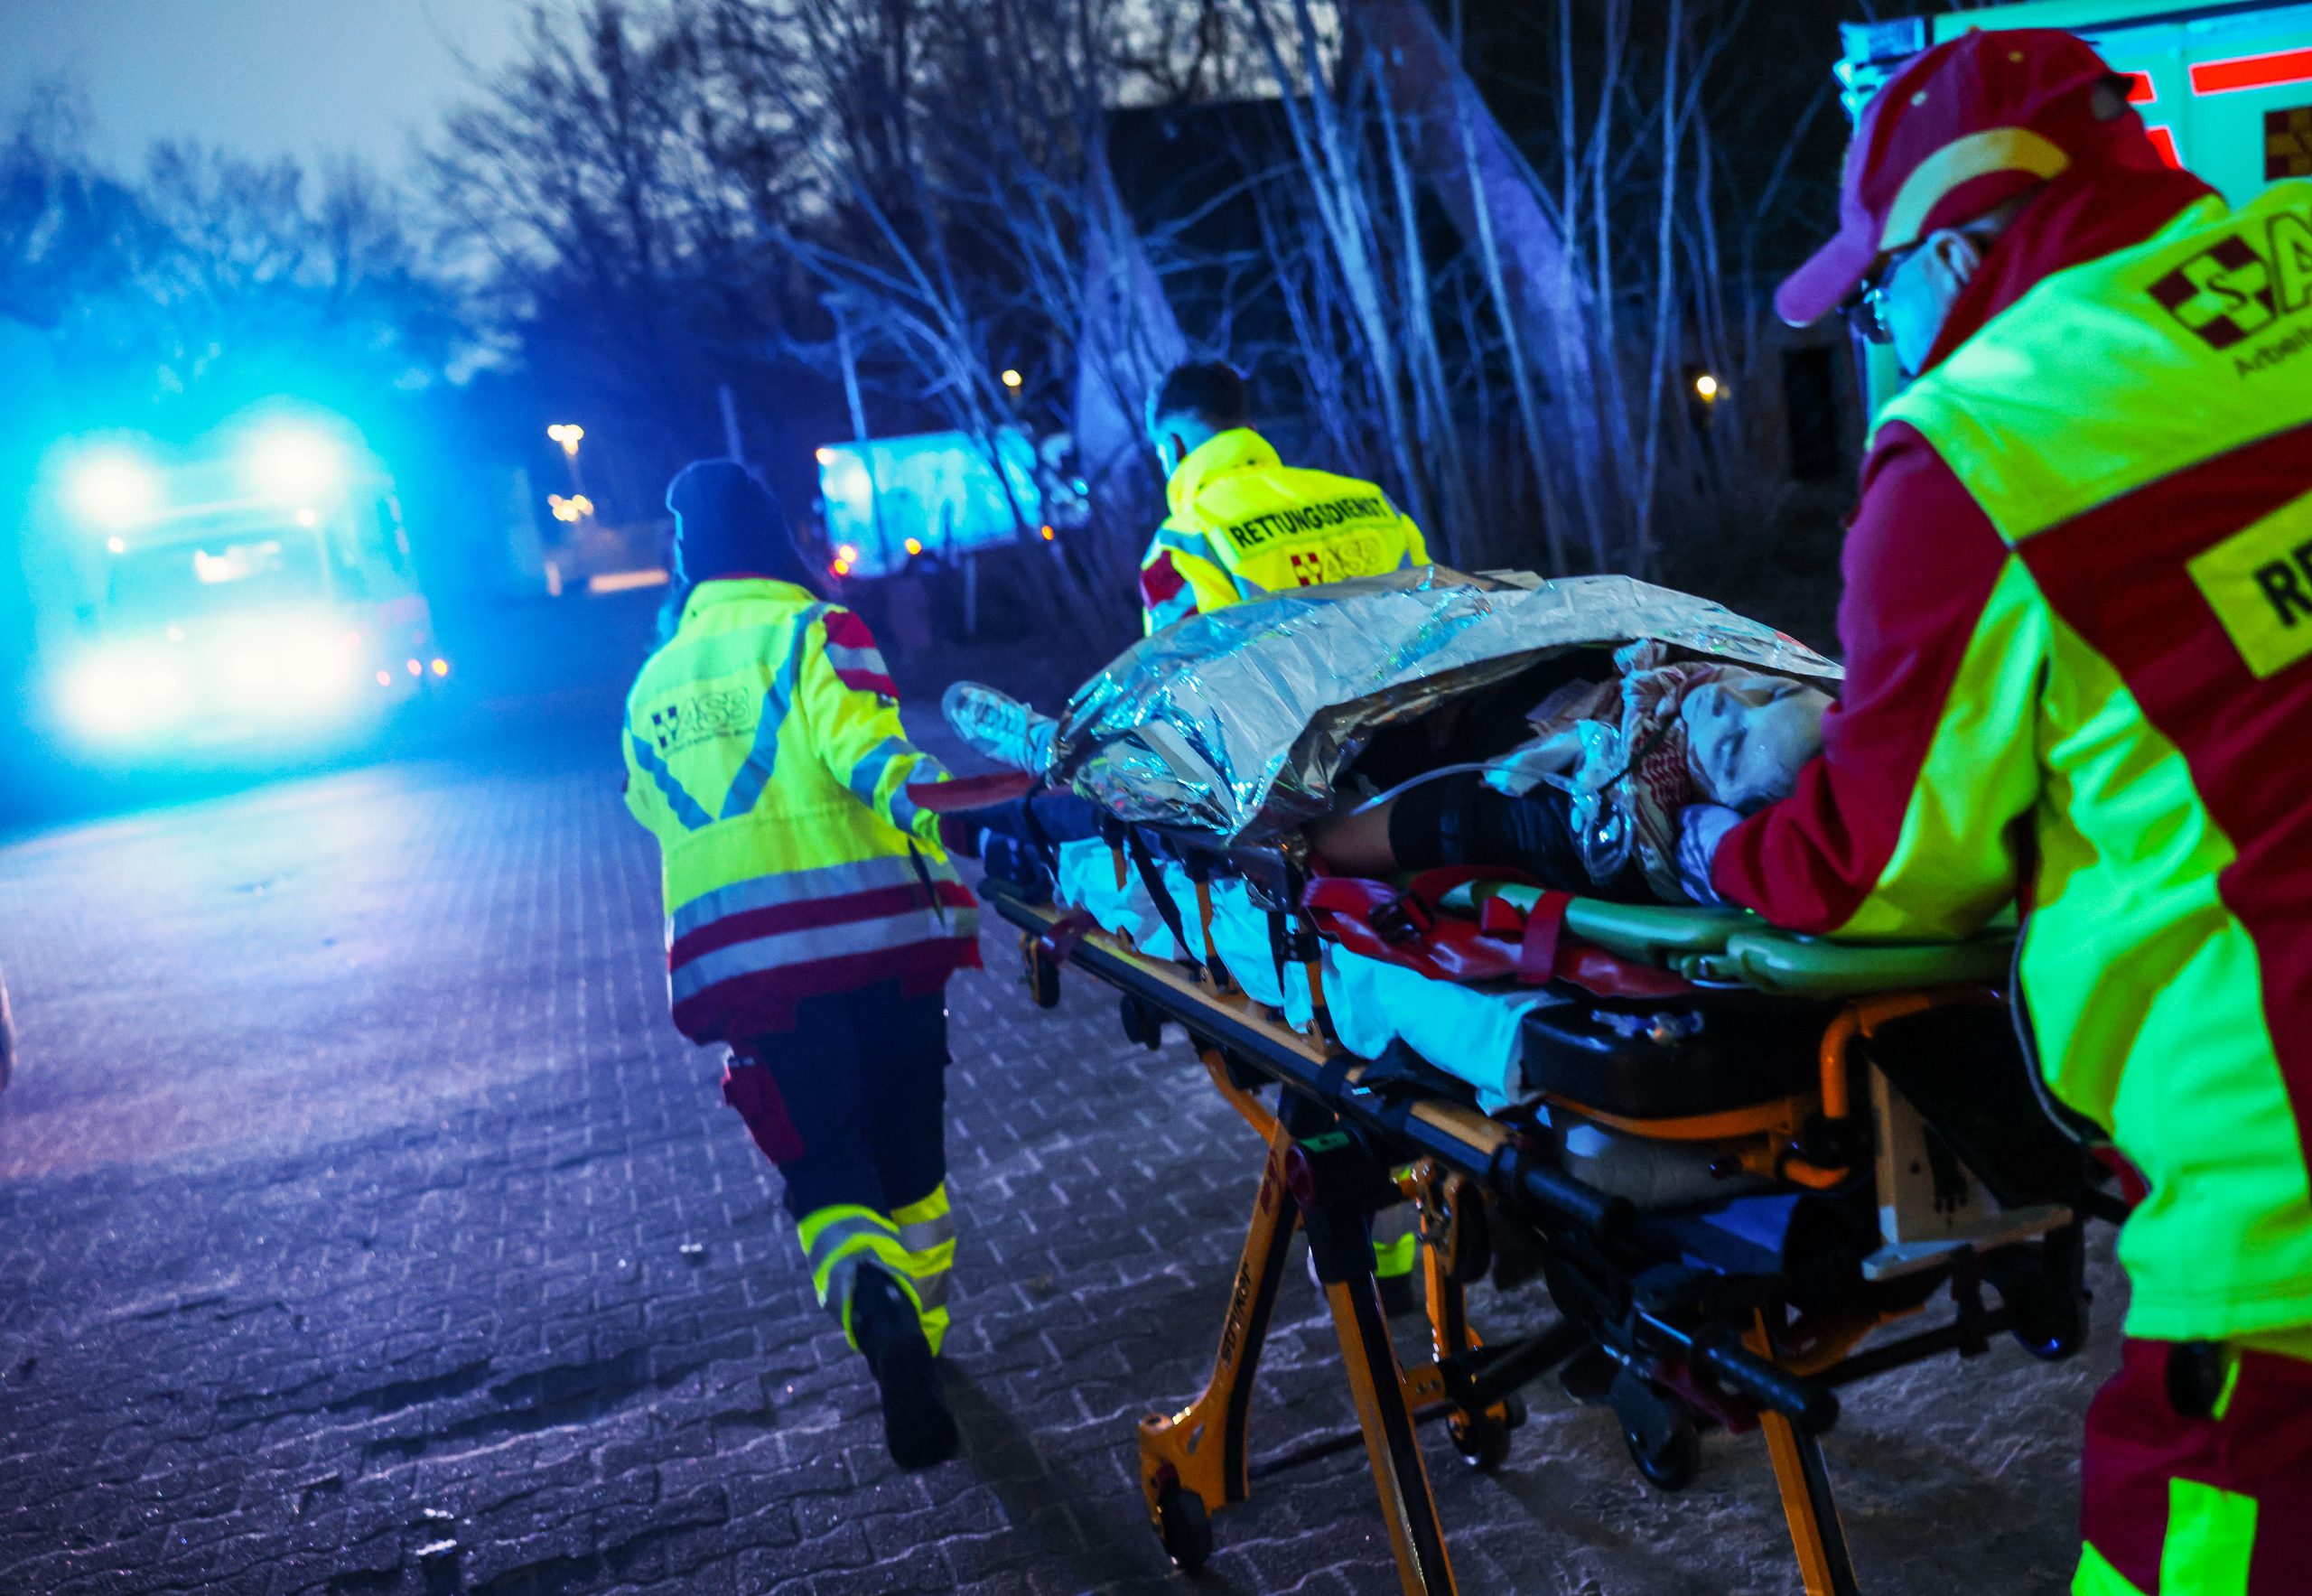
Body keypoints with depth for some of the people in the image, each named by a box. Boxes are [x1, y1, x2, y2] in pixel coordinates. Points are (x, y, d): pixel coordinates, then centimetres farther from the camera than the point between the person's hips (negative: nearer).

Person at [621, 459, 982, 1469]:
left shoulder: (651, 686, 17)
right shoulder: (814, 630, 1)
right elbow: (863, 746, -19)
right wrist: (935, 813, -31)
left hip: (734, 959, 3)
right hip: (875, 931, -2)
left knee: (822, 1164, 6)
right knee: (910, 1151, 17)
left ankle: (868, 1291, -25)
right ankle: (920, 1336, 29)